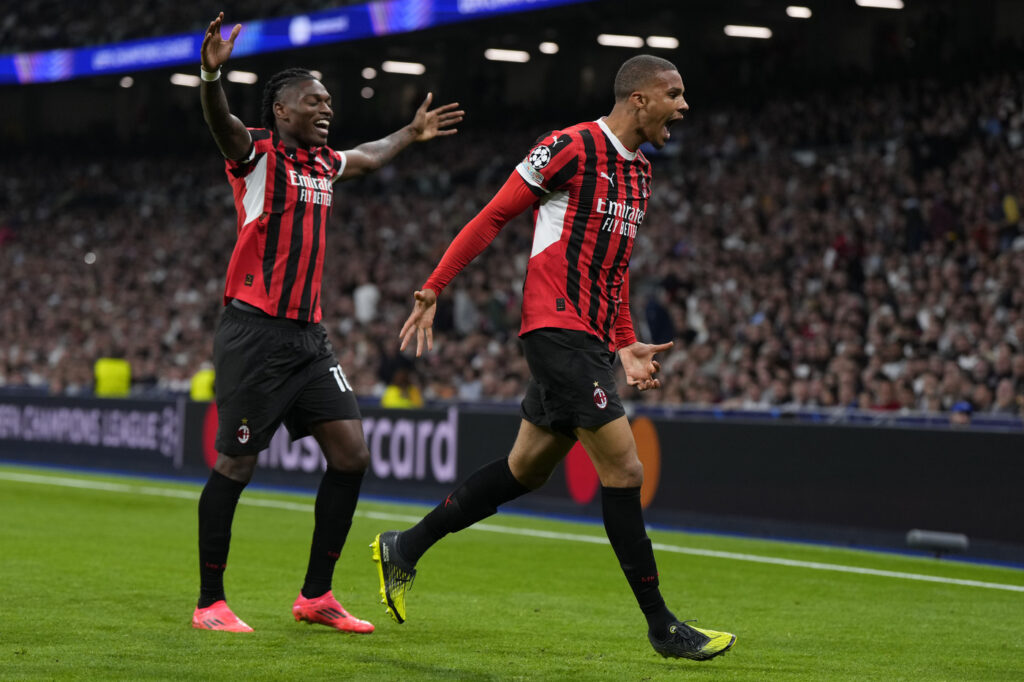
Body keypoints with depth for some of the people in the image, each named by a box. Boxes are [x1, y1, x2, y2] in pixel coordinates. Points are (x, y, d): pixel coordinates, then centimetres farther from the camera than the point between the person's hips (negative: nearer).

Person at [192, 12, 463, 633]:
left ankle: (316, 595, 9)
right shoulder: (258, 153, -6)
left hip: (309, 336, 7)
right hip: (255, 334, -7)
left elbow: (368, 158, 40)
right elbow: (222, 125, -28)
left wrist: (411, 134, 52)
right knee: (235, 467, -4)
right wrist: (213, 75, -47)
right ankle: (210, 604, 7)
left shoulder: (324, 163, 16)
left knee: (351, 453, -1)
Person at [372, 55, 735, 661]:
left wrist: (625, 347, 16)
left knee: (527, 469, 14)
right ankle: (662, 626, -5)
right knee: (624, 469, -10)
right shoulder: (573, 147, -10)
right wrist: (432, 291, -8)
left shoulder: (640, 173, 17)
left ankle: (405, 549, 29)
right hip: (558, 329, -10)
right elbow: (493, 217, -7)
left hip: (591, 339, 10)